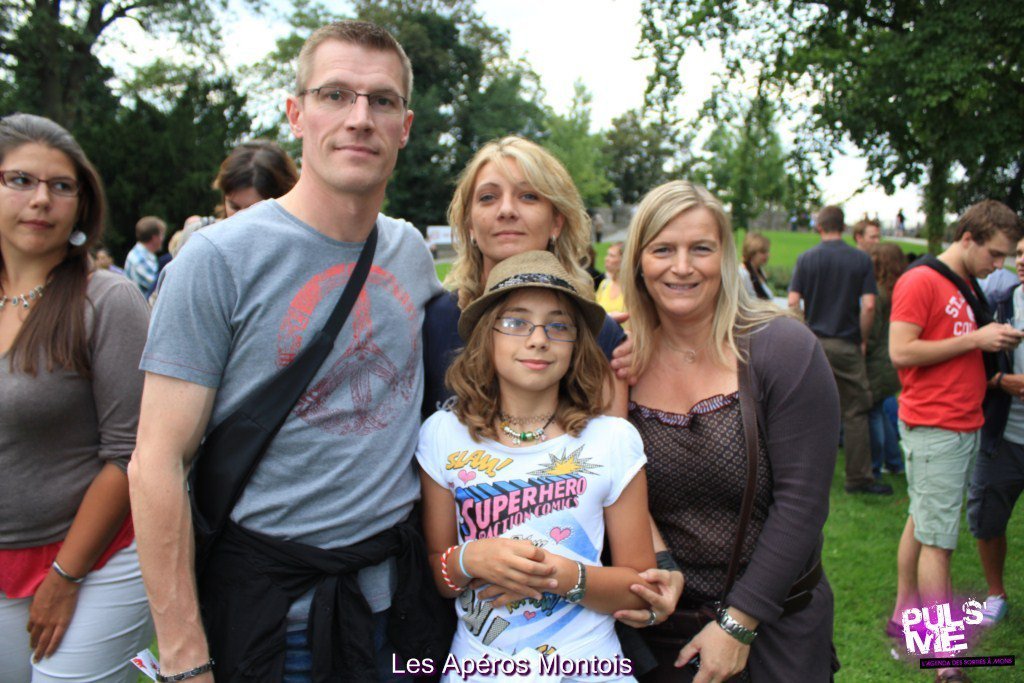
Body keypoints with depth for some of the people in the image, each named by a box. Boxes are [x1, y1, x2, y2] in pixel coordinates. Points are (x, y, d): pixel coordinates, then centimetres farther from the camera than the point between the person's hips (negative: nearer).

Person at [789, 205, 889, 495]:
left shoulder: (805, 259, 0)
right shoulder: (861, 260, -3)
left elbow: (793, 303, -6)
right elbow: (868, 306, -10)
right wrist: (862, 340, 2)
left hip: (813, 343, 2)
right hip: (846, 345, -1)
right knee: (856, 412, 5)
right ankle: (859, 478, 8)